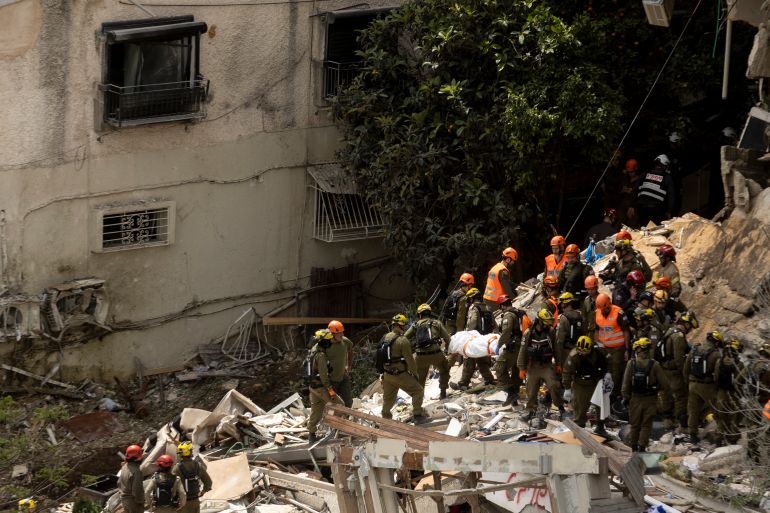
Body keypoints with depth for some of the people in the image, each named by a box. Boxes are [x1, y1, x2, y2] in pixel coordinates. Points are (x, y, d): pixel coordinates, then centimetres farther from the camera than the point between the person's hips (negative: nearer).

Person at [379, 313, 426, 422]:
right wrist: (415, 373, -4)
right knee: (418, 391, 4)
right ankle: (418, 415, -1)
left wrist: (383, 372, 22)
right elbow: (409, 359, -16)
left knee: (388, 397, 20)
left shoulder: (385, 338, 5)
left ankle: (385, 418, 30)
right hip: (400, 374, -7)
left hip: (387, 374, 7)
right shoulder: (402, 340, -18)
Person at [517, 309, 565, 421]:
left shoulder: (550, 332, -5)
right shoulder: (528, 334, -9)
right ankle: (530, 409, 22)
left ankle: (560, 407, 2)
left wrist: (558, 364, 9)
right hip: (533, 366, 0)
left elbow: (556, 348, 6)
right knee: (531, 389, 6)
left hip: (547, 365, 0)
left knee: (553, 385, -14)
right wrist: (522, 368, -2)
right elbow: (523, 351, -3)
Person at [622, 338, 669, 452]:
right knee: (646, 425, 7)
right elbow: (663, 384, -8)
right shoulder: (654, 364, -12)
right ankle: (642, 447, 1)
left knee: (635, 424, 15)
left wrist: (625, 397, 6)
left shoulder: (631, 363, -8)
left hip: (635, 398, 2)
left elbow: (626, 382, -5)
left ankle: (634, 447, 23)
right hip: (650, 399, -1)